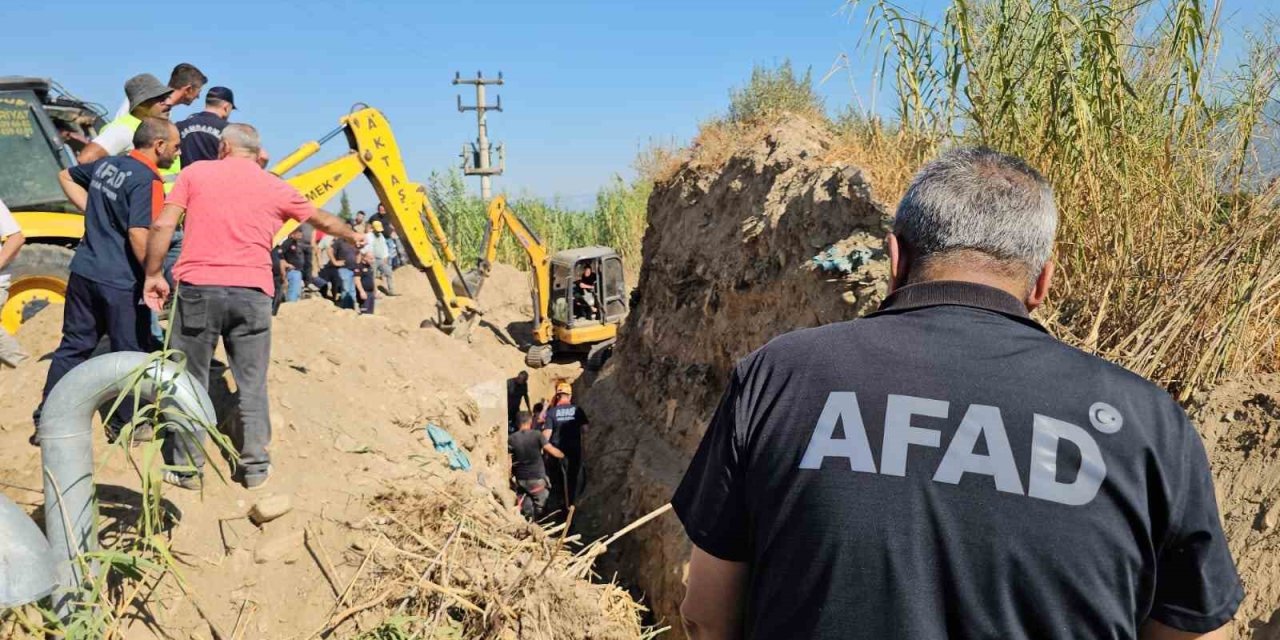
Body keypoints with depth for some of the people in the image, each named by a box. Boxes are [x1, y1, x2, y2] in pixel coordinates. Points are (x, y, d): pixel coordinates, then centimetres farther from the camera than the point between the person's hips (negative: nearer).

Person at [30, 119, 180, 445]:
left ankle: (47, 421, 20)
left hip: (83, 271, 8)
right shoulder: (148, 181, -16)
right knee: (131, 353, 8)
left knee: (73, 346, 15)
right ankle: (124, 424, 19)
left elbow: (66, 177, 28)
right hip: (121, 283, -8)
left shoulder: (106, 164, 10)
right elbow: (138, 235, -24)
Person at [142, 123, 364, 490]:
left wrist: (153, 275, 6)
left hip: (197, 286, -1)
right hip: (252, 292, 1)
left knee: (189, 380, 10)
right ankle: (255, 467, 16)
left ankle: (186, 468, 17)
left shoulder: (196, 173, 7)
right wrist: (353, 237, 45)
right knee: (252, 384, 10)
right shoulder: (276, 188, 12)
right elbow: (323, 221, 27)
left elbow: (162, 226, -3)